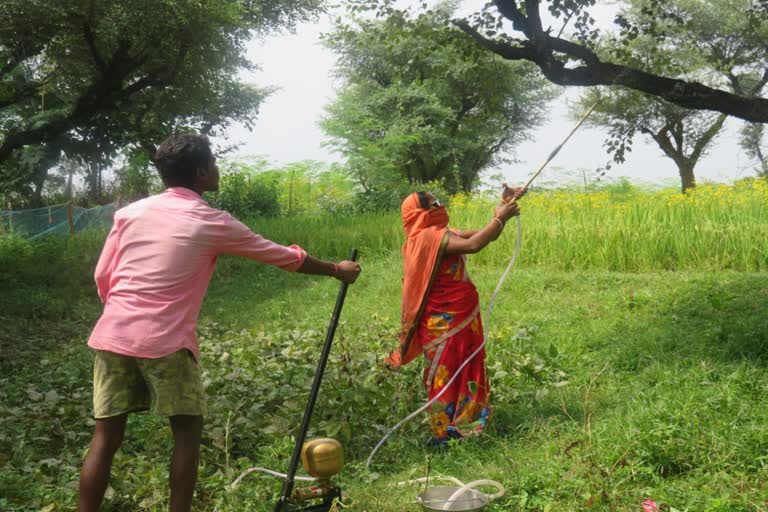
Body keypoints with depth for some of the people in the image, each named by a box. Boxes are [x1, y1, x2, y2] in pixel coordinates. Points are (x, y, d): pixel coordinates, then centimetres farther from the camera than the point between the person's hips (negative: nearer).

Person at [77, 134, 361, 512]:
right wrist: (337, 270, 20)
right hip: (165, 341, -5)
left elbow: (102, 277, 11)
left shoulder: (130, 212, 9)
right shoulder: (212, 223, -1)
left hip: (112, 335, 5)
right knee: (187, 431, 11)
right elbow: (283, 256, 7)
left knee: (106, 438, 9)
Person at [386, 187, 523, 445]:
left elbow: (483, 236, 13)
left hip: (461, 319, 10)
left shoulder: (441, 234, 13)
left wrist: (504, 207, 4)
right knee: (446, 375, -1)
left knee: (465, 372, 16)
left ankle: (461, 426, 27)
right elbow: (474, 245, -30)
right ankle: (445, 434, 8)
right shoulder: (429, 236, -18)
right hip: (446, 323, -10)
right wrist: (500, 218, -18)